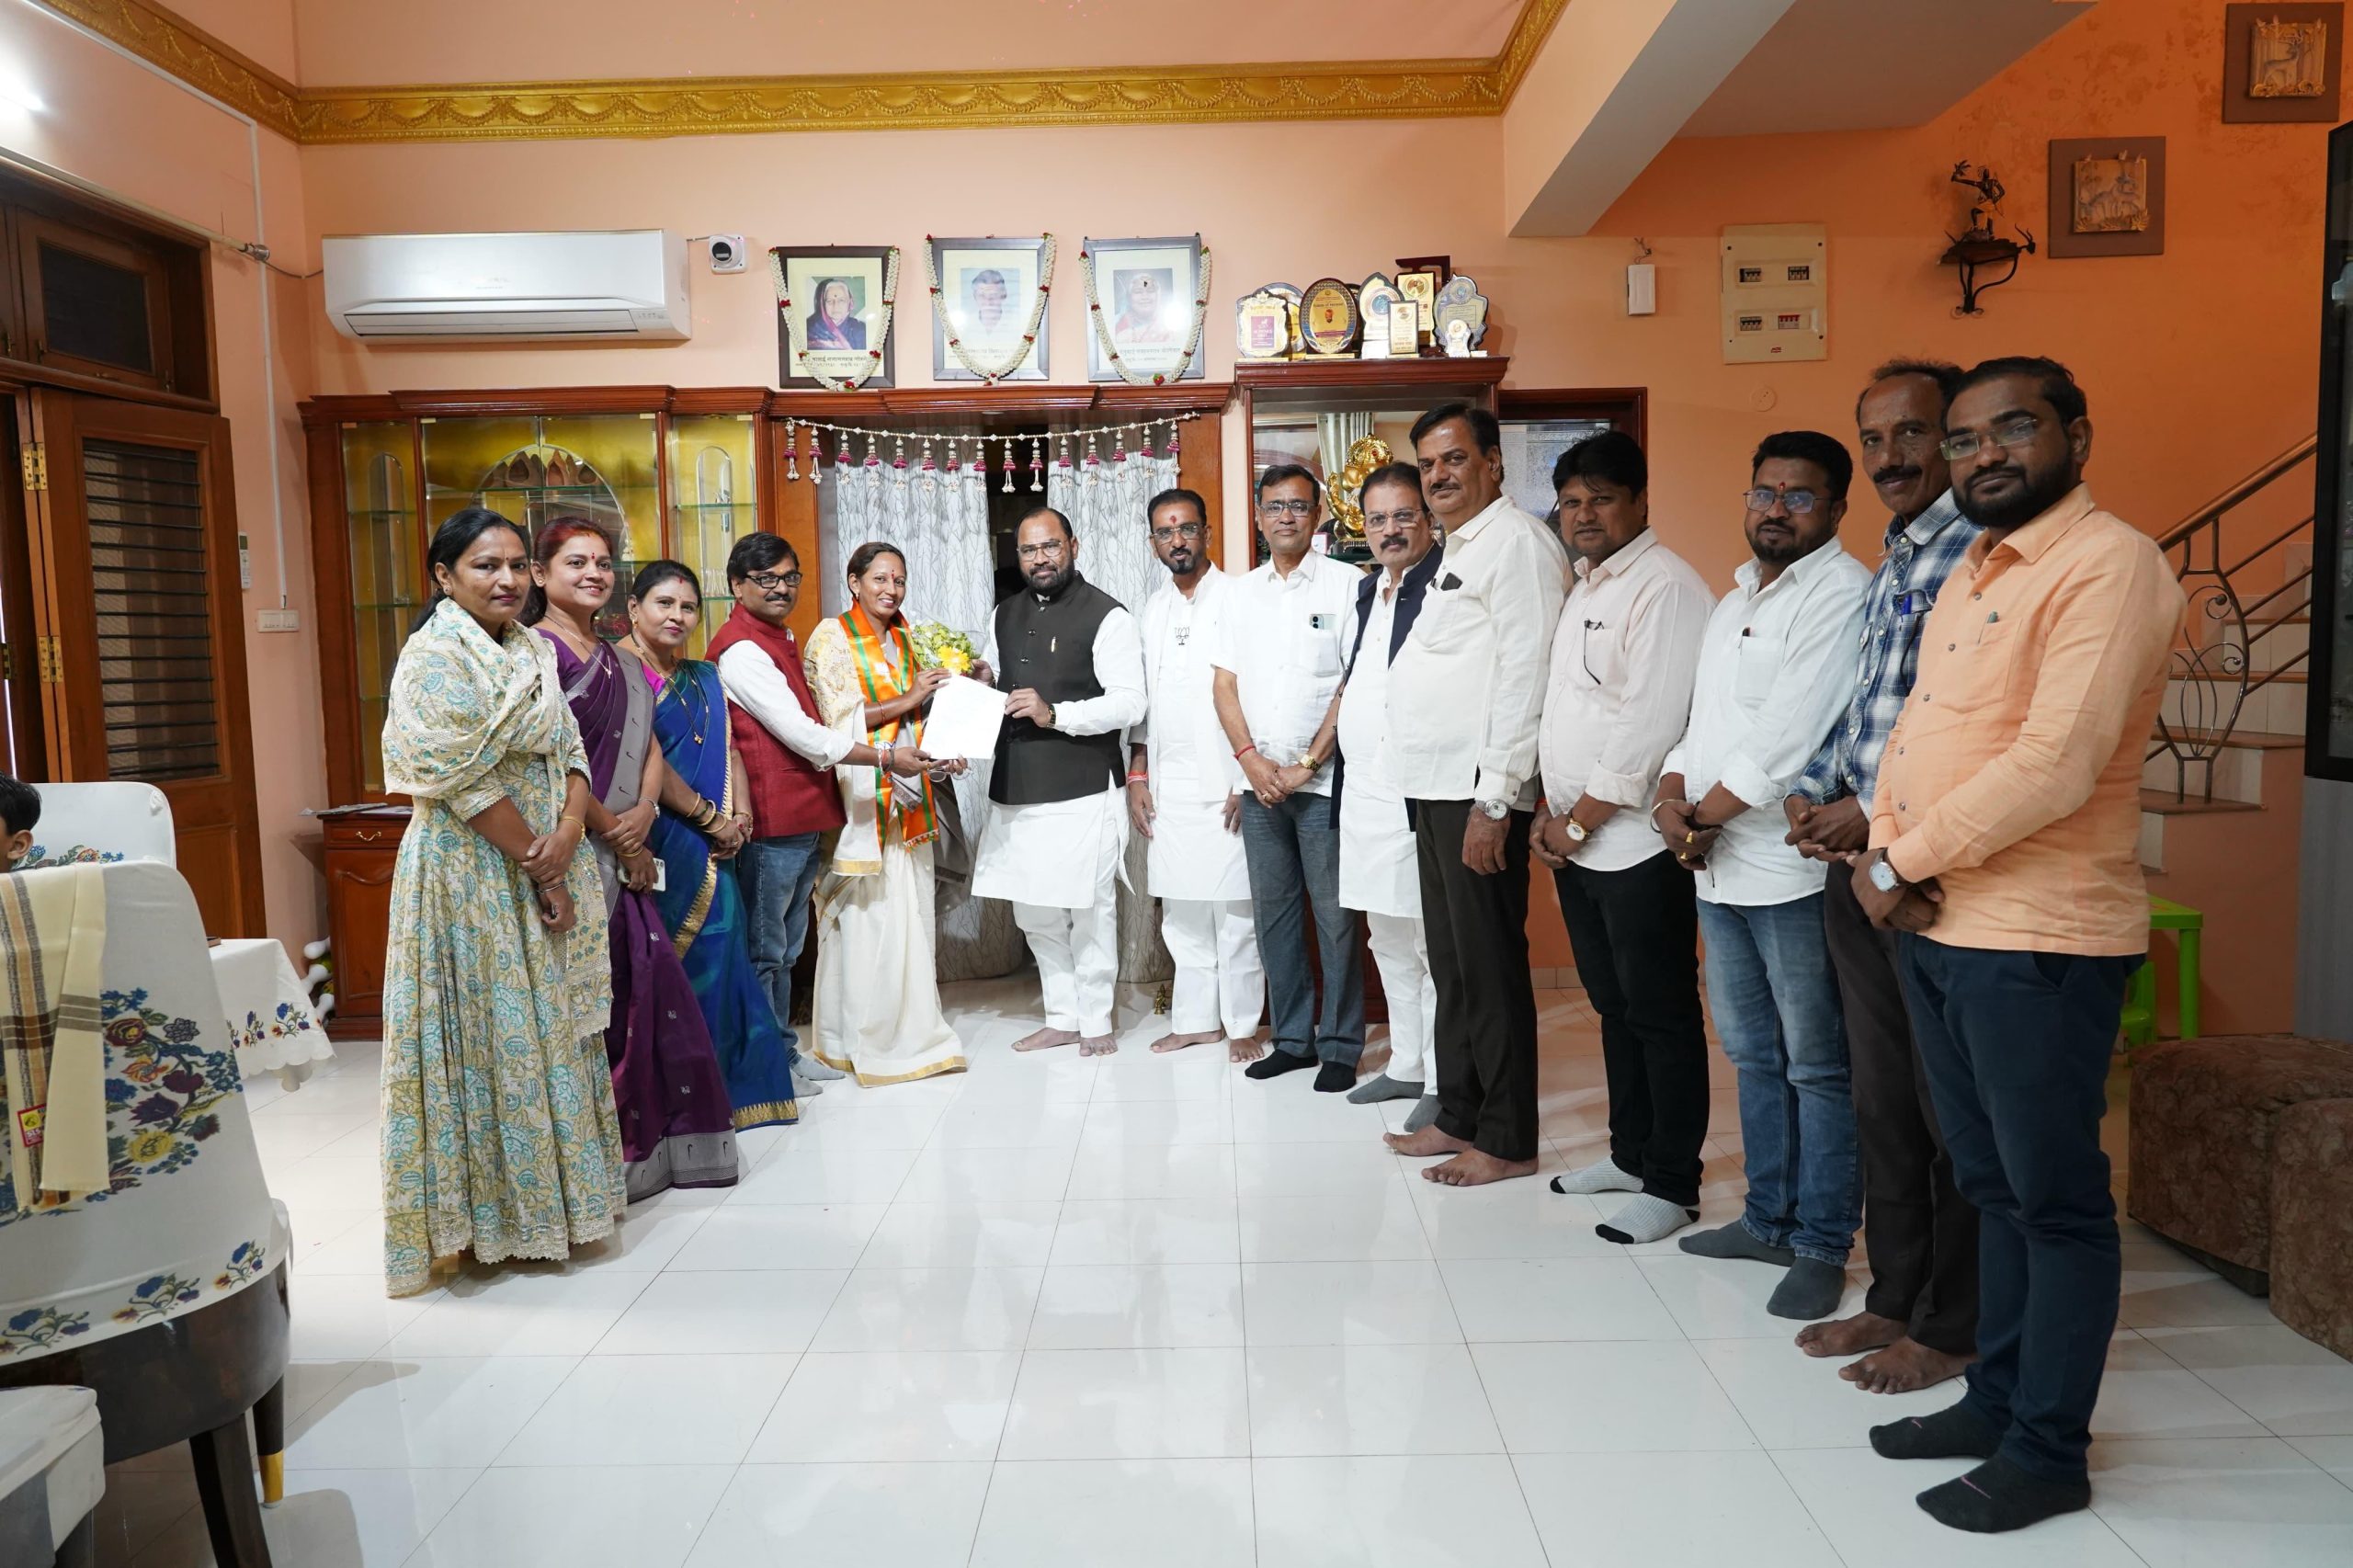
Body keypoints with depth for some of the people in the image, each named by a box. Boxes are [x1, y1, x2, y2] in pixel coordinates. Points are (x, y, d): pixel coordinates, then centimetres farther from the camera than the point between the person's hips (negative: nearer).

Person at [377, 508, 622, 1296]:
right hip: (472, 870, -8)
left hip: (545, 860, 8)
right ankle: (492, 1216, 12)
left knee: (550, 1026, 12)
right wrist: (537, 868, -14)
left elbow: (569, 753, 9)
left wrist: (570, 831, -10)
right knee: (489, 1034, 0)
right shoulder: (437, 655, -11)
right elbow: (465, 784, -17)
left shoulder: (532, 652, 12)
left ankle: (552, 1200, 24)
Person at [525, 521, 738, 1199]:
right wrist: (617, 836, -10)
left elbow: (649, 749, 13)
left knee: (647, 990, 8)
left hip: (626, 853, 7)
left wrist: (644, 812, -6)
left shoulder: (621, 662, 17)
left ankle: (652, 1142, 19)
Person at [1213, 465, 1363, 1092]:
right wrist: (1252, 759, -4)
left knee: (1335, 917, 0)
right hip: (1259, 782, 5)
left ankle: (1339, 1046, 11)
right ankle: (1292, 1038, 21)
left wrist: (1308, 764, -11)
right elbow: (1225, 684, 10)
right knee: (1274, 915, 10)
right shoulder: (1242, 593, 13)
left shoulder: (1344, 584, -2)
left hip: (1323, 781, -4)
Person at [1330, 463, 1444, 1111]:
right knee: (1388, 939, 17)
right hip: (1364, 788, 9)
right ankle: (1406, 1066, 29)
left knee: (1433, 943, -2)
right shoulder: (1369, 588, 17)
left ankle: (1443, 1082, 9)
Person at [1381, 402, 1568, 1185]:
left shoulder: (1516, 542, -9)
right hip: (1435, 789, 9)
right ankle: (1460, 1117, 26)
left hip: (1479, 793, -9)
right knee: (1452, 964, 15)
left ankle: (1507, 1141, 9)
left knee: (1491, 968, -2)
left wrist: (1493, 801, -21)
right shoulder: (1458, 549, 20)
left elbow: (1524, 678, -17)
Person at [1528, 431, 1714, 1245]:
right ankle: (1631, 1153, 30)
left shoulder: (1665, 586, -12)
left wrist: (1580, 822, -14)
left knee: (1661, 1016, 1)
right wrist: (1551, 811, 8)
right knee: (1614, 1007, 17)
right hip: (1574, 839, 9)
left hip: (1635, 843, -9)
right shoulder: (1580, 589, 16)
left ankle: (1671, 1184, 11)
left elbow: (1651, 725, -19)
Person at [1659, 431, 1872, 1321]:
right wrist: (1673, 798, -2)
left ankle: (1821, 1245, 15)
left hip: (1795, 872, -9)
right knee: (1754, 1054, 17)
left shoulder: (1843, 594, -12)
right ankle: (1768, 1218, 31)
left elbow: (1787, 743, -20)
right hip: (1718, 870, 9)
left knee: (1816, 1067, 3)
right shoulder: (1737, 598, 17)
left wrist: (1704, 814, -10)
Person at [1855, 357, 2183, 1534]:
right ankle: (1996, 1401, 32)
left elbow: (2056, 764, -22)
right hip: (1933, 925, 9)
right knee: (1992, 1186, 18)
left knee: (2055, 1199, 4)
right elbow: (1916, 727, 15)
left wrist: (1900, 862, -14)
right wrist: (1886, 852, -2)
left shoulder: (2108, 564, -13)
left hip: (2037, 939, -8)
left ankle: (2049, 1450, 18)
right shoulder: (1973, 570, 16)